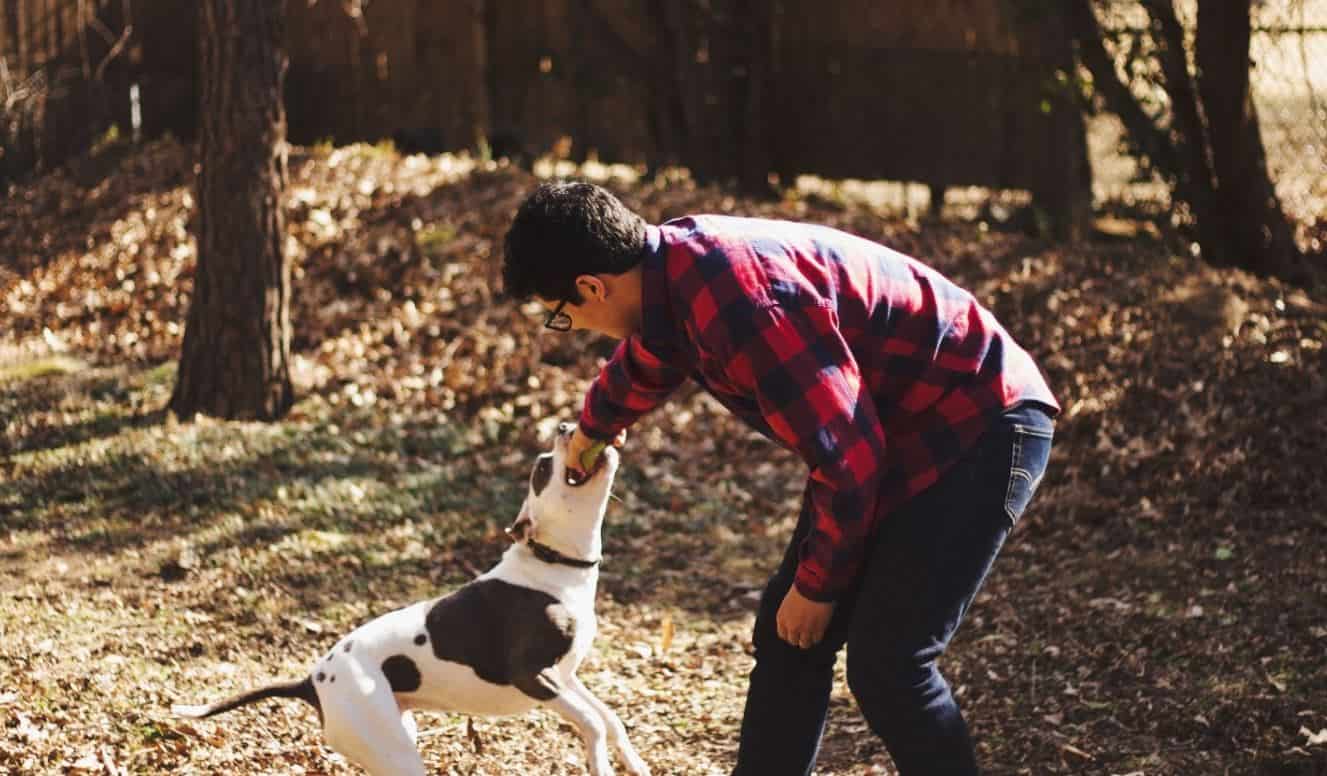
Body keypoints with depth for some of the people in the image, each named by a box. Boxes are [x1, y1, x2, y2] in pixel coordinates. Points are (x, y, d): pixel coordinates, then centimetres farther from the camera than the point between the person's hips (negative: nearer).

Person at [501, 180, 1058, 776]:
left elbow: (847, 458, -26)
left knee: (885, 661, -15)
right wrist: (591, 428, 48)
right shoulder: (674, 266, 0)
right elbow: (644, 363, 27)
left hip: (979, 431, -10)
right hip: (889, 433, 10)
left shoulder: (737, 303, -31)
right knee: (787, 634, 9)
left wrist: (818, 586, -10)